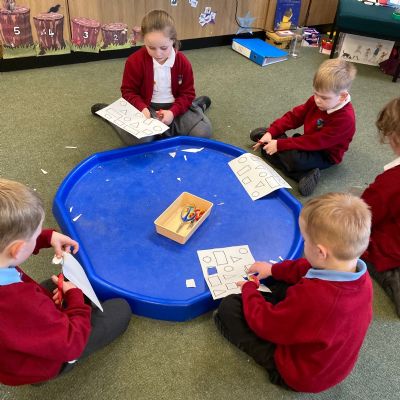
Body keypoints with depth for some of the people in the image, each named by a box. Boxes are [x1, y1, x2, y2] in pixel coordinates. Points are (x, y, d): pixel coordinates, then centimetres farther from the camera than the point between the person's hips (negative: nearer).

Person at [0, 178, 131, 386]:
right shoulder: (21, 302, -49)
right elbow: (72, 343, -32)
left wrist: (49, 236, -13)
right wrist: (74, 295, -18)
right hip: (34, 365, -5)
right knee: (121, 309, 4)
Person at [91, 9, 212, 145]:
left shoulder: (182, 62, -9)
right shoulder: (135, 61, -13)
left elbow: (187, 93, -4)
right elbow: (128, 91, -5)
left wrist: (173, 112, -22)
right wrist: (142, 108, -25)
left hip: (174, 107, 2)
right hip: (147, 107, -1)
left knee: (203, 132, -18)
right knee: (137, 139, -30)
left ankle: (197, 105, 17)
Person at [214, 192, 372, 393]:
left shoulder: (311, 295, -44)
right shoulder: (362, 277, -18)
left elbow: (265, 323, -24)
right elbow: (308, 269, 4)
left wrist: (249, 289, -7)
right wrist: (274, 269, 10)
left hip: (300, 376, -7)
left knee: (229, 306, -9)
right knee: (281, 285, 15)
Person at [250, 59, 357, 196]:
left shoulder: (345, 118, -31)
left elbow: (315, 142, -32)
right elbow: (295, 115, -1)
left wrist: (280, 145, -32)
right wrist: (271, 132, -14)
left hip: (324, 155, -8)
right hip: (308, 143, 9)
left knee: (293, 157, -39)